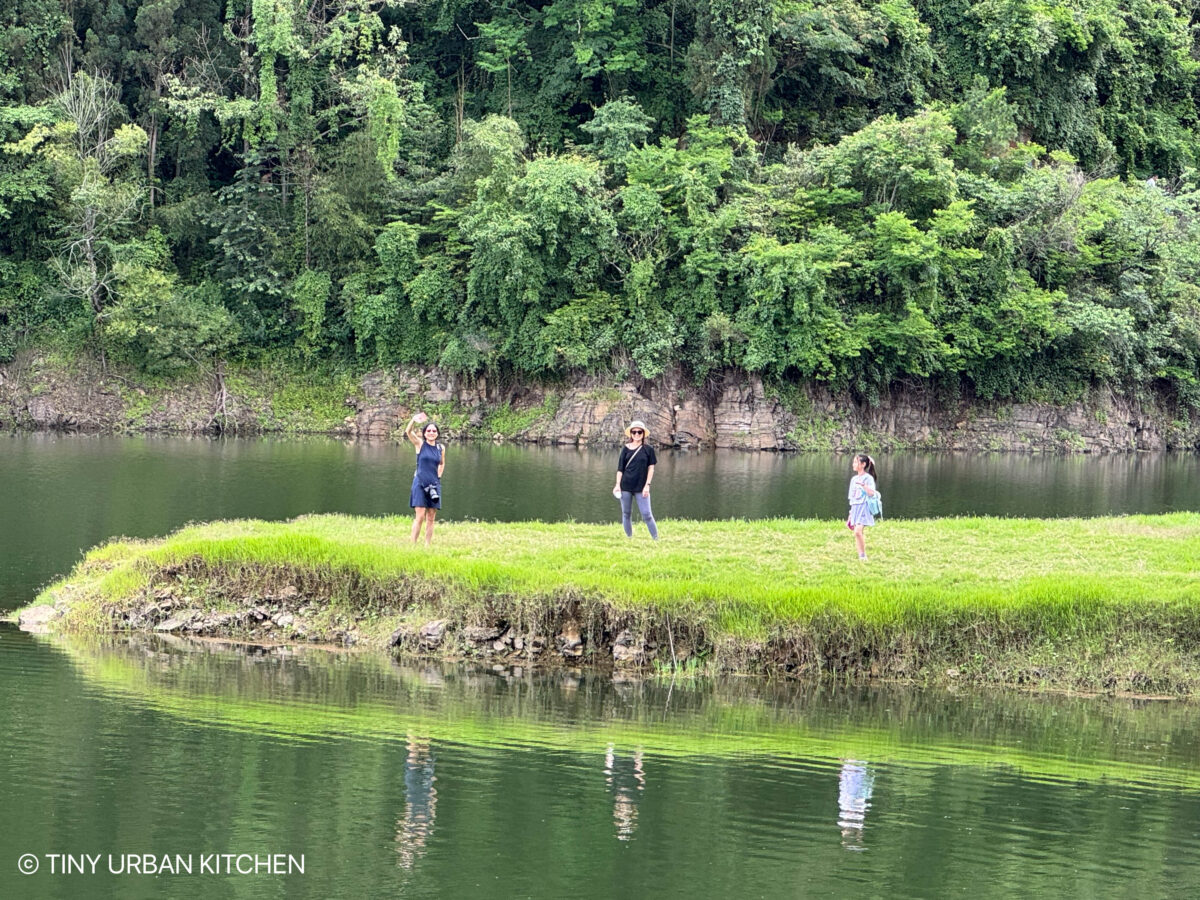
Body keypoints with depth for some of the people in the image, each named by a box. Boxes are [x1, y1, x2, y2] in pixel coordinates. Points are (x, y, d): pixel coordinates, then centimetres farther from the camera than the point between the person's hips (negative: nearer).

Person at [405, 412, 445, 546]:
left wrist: (439, 475, 11)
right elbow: (408, 431, -16)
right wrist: (414, 420, -35)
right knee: (420, 516, -10)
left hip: (434, 484, 4)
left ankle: (427, 545, 9)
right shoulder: (420, 444, -1)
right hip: (420, 484, -4)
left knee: (431, 518, 4)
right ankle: (413, 545, -6)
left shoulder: (441, 448, 8)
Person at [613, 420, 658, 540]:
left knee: (646, 515, -7)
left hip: (641, 488, -2)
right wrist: (617, 484, -1)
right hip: (626, 486, 2)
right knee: (626, 514, 7)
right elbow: (620, 468, 6)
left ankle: (656, 539, -3)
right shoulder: (626, 449, 4)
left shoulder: (648, 449, 1)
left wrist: (647, 485, -5)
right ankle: (629, 538, 18)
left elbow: (651, 468, 2)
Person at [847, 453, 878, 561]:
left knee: (858, 531, -21)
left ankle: (863, 555, -11)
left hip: (864, 508, -8)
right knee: (857, 533, 5)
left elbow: (871, 493, -17)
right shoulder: (854, 479, 16)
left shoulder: (868, 478, -6)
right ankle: (860, 556, 9)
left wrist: (863, 485, -28)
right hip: (855, 508, 8)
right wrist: (850, 515, 20)